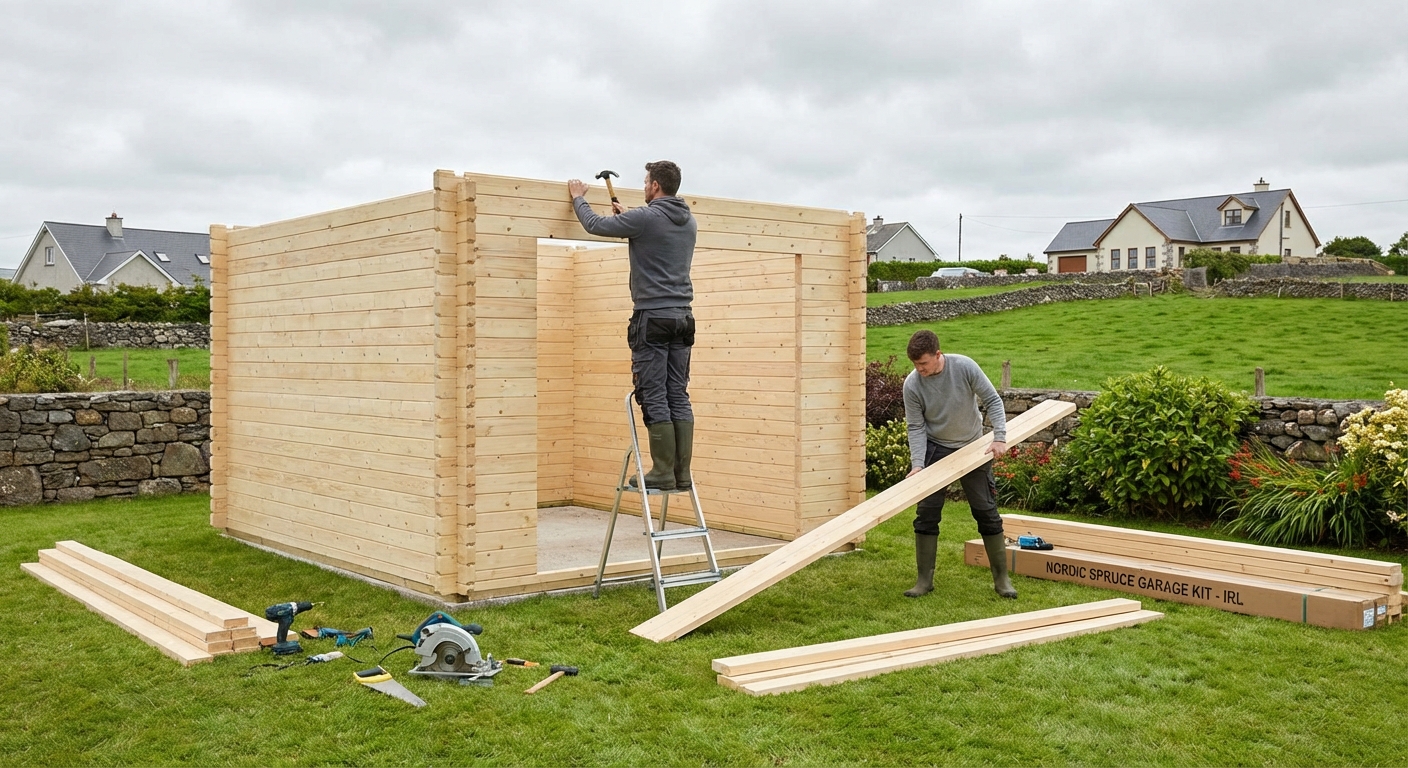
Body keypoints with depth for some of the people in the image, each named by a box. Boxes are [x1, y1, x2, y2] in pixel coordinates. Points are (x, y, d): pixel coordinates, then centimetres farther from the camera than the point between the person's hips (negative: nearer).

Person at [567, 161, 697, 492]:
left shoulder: (645, 217, -11)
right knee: (678, 397, 7)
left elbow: (595, 225, 2)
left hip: (652, 319, -7)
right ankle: (682, 474, 6)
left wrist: (578, 197, 20)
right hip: (682, 318, 7)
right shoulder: (689, 222, 12)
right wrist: (627, 215, 40)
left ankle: (663, 473, -4)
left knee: (654, 399, -4)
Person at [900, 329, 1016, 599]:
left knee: (987, 512, 4)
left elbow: (993, 401, -12)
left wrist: (1000, 438, -20)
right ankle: (925, 579, 7)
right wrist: (917, 464, -21)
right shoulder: (912, 384, -18)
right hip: (936, 450, 1)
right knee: (927, 513, -3)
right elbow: (916, 427, -12)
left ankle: (1001, 577, 14)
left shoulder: (965, 367, -20)